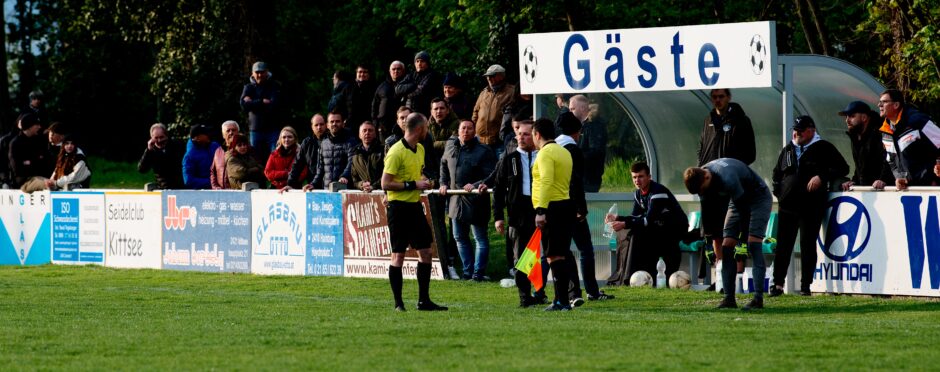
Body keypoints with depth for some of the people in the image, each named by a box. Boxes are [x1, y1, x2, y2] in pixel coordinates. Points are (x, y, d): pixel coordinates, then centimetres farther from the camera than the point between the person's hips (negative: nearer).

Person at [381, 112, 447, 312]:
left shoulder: (420, 149, 13)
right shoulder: (396, 152, -14)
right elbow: (385, 184, -16)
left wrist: (423, 182, 6)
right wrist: (413, 185, -17)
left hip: (415, 205, 8)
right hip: (399, 207, -8)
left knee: (425, 252, 6)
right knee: (398, 254, -2)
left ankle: (424, 301, 12)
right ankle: (398, 303, 3)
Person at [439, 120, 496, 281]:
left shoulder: (484, 152, -11)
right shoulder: (450, 147, 8)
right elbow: (444, 165, 27)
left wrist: (475, 186, -25)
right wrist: (444, 183, 17)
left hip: (476, 201, -7)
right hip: (456, 200, 7)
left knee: (480, 239, 1)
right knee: (460, 237, 13)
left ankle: (478, 272, 4)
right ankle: (468, 271, 22)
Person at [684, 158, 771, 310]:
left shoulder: (728, 179, -38)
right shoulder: (700, 179, -14)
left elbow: (742, 209, -34)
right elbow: (707, 212, -4)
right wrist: (709, 240, -6)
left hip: (759, 198, -8)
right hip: (738, 201, 8)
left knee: (753, 243, -21)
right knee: (727, 245, -4)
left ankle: (758, 299, -25)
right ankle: (729, 298, -4)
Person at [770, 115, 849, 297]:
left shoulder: (823, 148, 2)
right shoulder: (788, 150, 18)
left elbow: (842, 168, -2)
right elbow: (777, 173, 28)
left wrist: (822, 177, -14)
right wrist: (778, 193, 12)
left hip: (811, 207, -5)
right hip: (787, 205, 5)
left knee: (808, 245, -4)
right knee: (783, 245, 3)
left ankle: (805, 285, 2)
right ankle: (778, 284, 6)